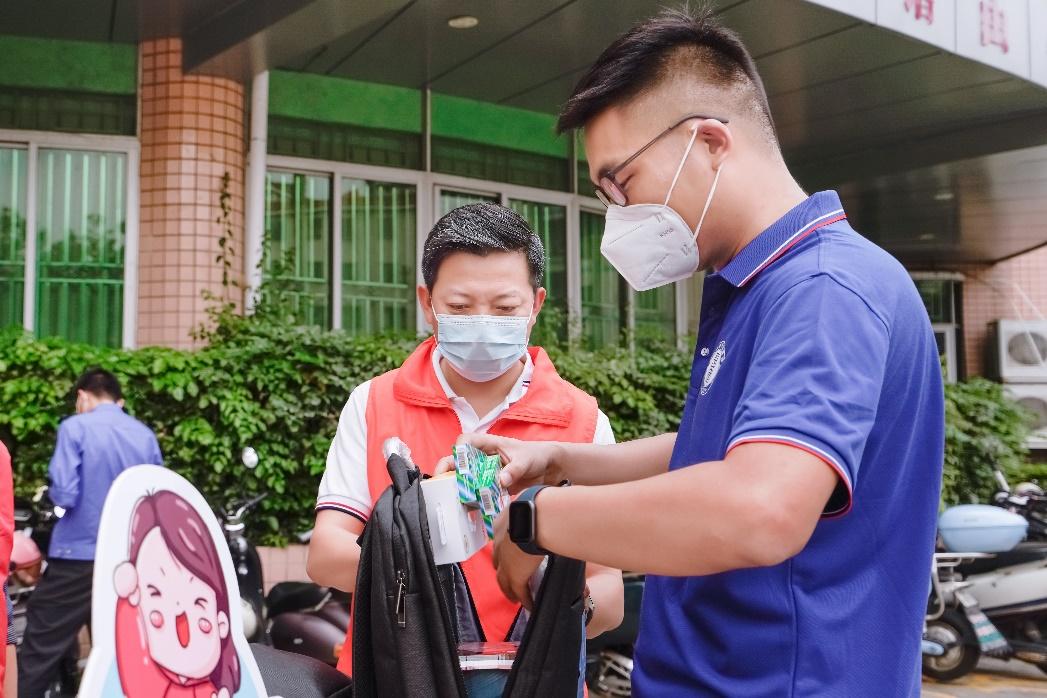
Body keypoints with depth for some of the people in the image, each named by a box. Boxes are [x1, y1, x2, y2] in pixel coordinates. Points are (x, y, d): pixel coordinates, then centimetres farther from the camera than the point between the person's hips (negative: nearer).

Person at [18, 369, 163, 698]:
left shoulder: (75, 428, -7)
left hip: (78, 557, -5)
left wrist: (54, 495, 6)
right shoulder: (147, 436, 7)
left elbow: (64, 495, -15)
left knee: (40, 654, 2)